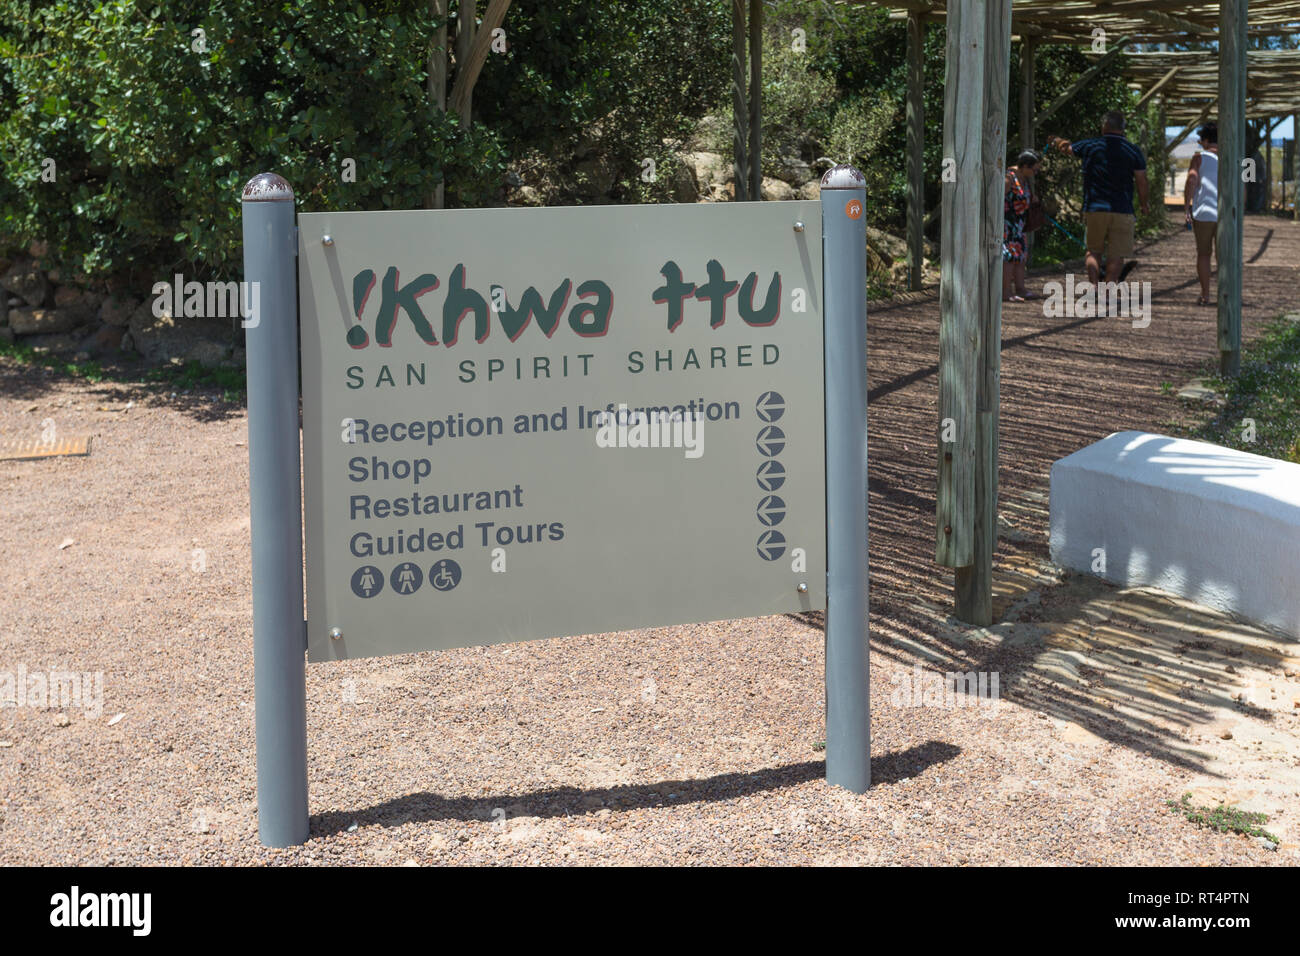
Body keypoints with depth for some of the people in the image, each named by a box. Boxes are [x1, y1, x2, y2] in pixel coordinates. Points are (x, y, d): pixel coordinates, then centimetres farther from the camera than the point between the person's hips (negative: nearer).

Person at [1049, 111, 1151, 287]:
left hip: (1094, 208, 1)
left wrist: (1057, 140, 43)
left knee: (1093, 251, 13)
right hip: (1122, 210, -1)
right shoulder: (1134, 151, 0)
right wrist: (1144, 204, 17)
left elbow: (1066, 147, 20)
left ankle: (1093, 285, -2)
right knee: (1116, 255, 3)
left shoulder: (1090, 146, 1)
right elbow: (1142, 183, 0)